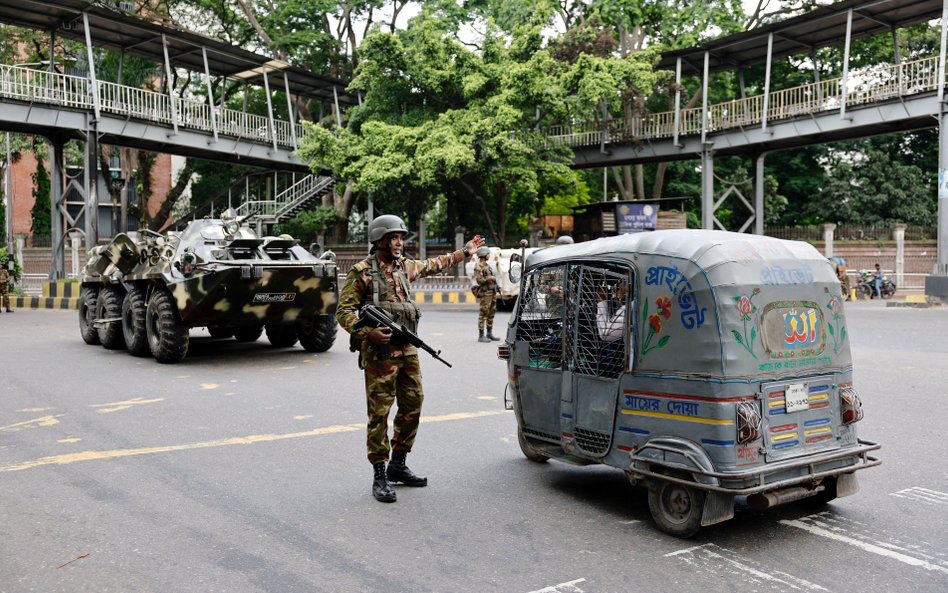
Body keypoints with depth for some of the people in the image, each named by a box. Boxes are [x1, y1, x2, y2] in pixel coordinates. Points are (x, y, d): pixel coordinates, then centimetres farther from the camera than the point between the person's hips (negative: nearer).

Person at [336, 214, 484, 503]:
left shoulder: (405, 266, 13)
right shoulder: (362, 272, -7)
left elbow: (433, 265, 31)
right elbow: (344, 310, -9)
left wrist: (464, 252, 38)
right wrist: (367, 332, -23)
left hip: (408, 350, 7)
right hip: (379, 352, -7)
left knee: (412, 406, 11)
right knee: (379, 412, -5)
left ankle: (398, 465, 26)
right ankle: (380, 476, 3)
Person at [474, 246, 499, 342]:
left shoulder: (487, 265, 18)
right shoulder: (478, 266, -10)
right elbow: (479, 280, -19)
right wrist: (490, 278, -16)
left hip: (492, 292, 9)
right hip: (485, 292, -9)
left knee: (491, 313, 11)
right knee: (483, 313, -8)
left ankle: (489, 334, 19)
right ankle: (481, 336, -6)